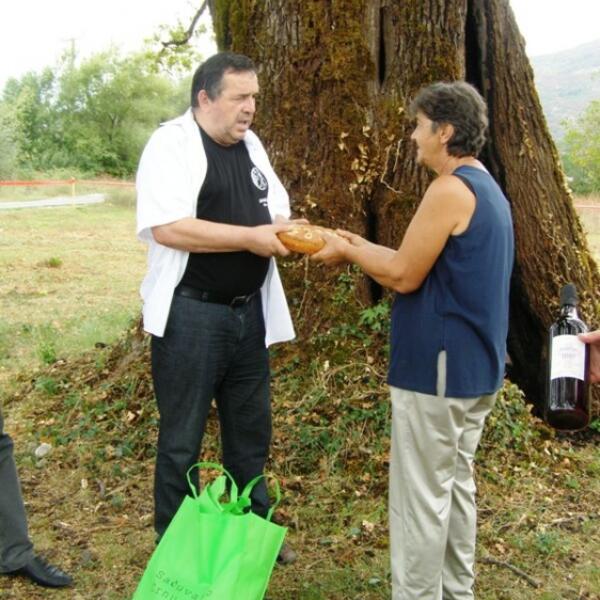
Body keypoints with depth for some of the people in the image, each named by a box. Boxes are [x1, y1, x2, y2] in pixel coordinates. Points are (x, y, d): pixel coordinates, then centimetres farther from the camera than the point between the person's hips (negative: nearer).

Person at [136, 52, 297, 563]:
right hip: (190, 315, -7)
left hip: (248, 312, 8)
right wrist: (252, 238, -20)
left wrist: (285, 230, -6)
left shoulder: (250, 144, 13)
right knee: (182, 439, 5)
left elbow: (277, 209, 18)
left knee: (251, 430, 17)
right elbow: (166, 228, -23)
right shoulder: (172, 144, -11)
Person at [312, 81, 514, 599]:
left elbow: (404, 276, -16)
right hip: (475, 367, 10)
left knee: (421, 496, 1)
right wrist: (363, 247, 13)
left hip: (439, 369, -10)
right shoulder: (487, 188, 12)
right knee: (455, 483, 19)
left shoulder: (450, 190, -18)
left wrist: (349, 253, -1)